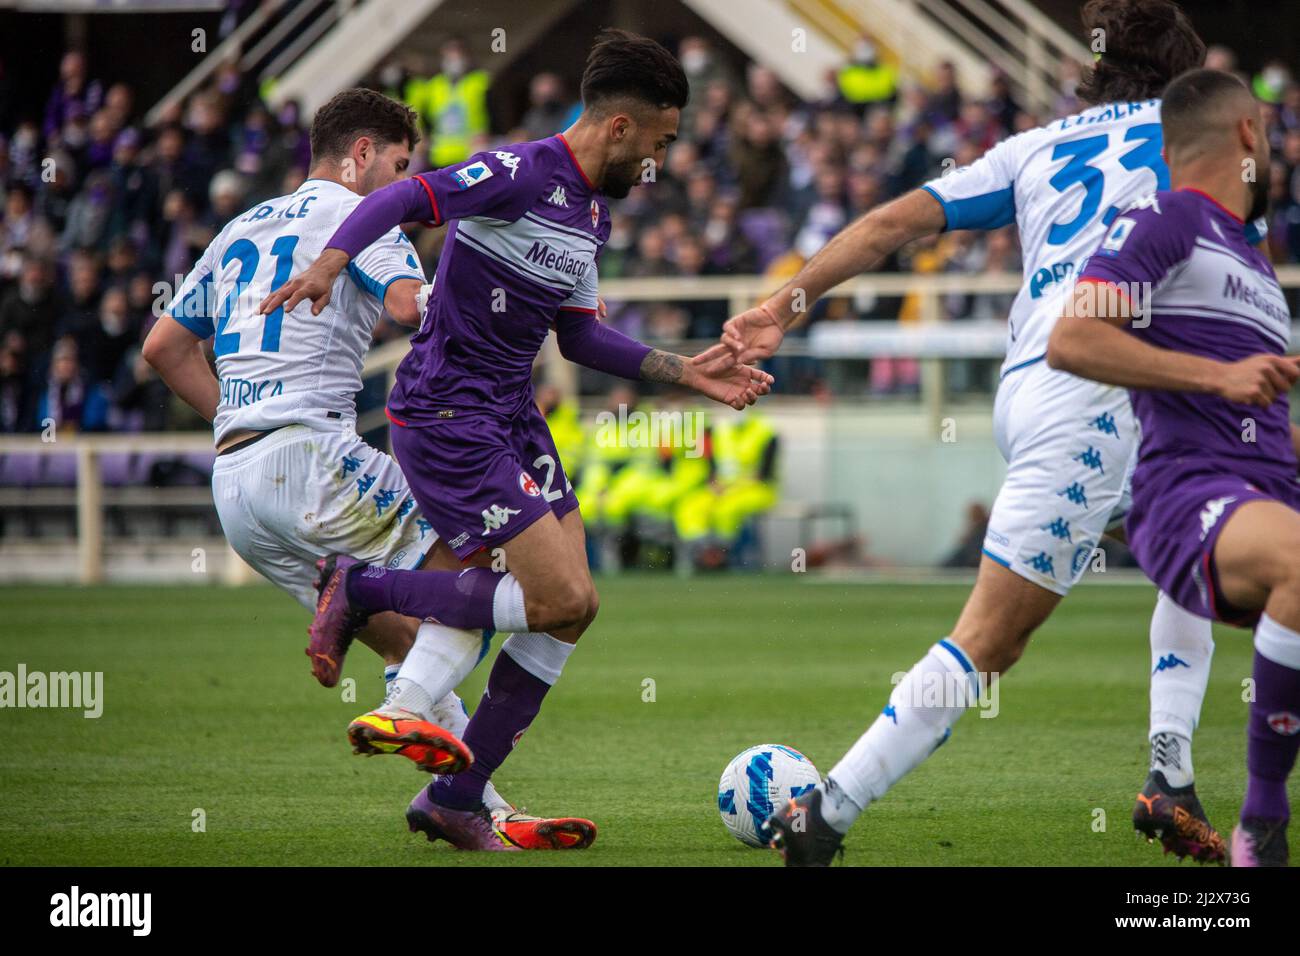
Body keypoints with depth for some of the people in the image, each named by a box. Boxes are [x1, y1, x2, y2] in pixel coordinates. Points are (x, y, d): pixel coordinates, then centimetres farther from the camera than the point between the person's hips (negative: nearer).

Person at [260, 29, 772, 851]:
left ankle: (457, 800, 12)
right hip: (447, 419, -9)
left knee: (570, 609, 4)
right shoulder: (522, 175, -15)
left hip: (513, 419, 10)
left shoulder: (593, 214, 14)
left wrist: (691, 375, 19)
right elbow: (399, 202, -26)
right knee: (562, 598, -14)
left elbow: (580, 338, 23)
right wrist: (329, 265, -43)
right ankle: (360, 587, 1)